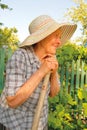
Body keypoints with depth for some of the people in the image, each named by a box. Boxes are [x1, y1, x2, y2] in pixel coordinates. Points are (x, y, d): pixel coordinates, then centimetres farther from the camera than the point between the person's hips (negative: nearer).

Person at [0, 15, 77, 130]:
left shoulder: (50, 58, -8)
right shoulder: (20, 56, -29)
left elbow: (53, 93, -2)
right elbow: (12, 101, -32)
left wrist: (54, 72, -22)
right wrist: (41, 72, -35)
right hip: (16, 117, -6)